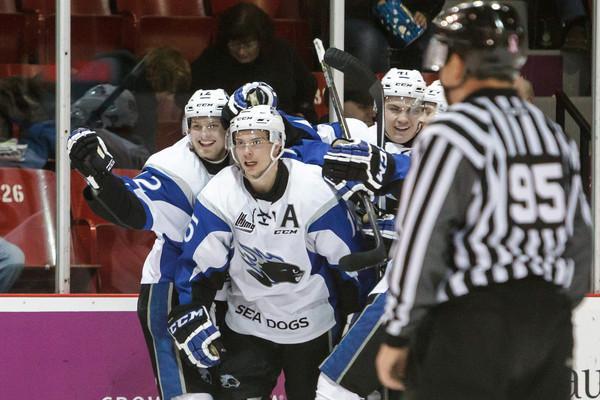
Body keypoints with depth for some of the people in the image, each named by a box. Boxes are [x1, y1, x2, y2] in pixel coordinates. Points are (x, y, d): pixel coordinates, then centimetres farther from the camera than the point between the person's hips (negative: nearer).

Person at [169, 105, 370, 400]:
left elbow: (345, 260, -8)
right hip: (246, 325, 1)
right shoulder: (219, 194, -12)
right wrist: (189, 317, -15)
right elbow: (199, 264, -6)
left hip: (311, 327, -1)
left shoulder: (315, 189, -17)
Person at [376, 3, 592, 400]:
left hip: (467, 327, -7)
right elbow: (578, 244, 15)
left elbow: (420, 246, -15)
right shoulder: (554, 135, 12)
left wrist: (397, 338, -7)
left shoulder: (452, 136, -11)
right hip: (546, 330, 7)